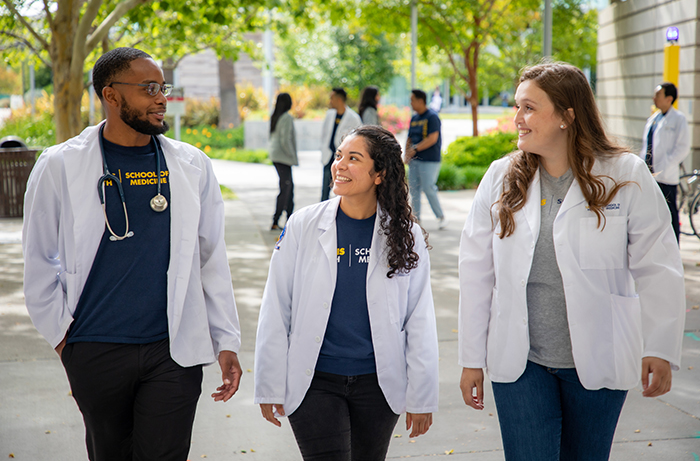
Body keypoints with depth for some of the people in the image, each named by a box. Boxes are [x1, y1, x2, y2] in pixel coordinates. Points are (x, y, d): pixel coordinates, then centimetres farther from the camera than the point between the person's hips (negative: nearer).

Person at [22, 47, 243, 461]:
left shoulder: (192, 166, 4)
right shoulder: (61, 166, -3)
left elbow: (212, 260, 9)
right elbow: (39, 261, 6)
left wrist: (227, 341, 7)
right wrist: (62, 335, 4)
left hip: (174, 350, 1)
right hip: (95, 353, 0)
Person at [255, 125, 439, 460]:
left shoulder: (404, 236, -2)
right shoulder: (304, 226, -4)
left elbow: (420, 322, 1)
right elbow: (275, 312, -1)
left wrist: (421, 397, 1)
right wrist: (270, 386, -2)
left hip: (378, 382, 2)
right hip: (313, 382, -1)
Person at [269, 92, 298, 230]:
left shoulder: (275, 117, 10)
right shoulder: (287, 118, -15)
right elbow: (285, 140, -20)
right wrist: (293, 157, -10)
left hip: (276, 156, 9)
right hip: (283, 157, -9)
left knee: (289, 186, 17)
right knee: (285, 188, -4)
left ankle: (290, 218, 22)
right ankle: (275, 222, -4)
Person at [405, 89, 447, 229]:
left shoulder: (432, 117, -9)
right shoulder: (414, 118, 14)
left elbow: (432, 139, -18)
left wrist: (415, 149, -20)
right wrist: (407, 154, 1)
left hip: (429, 160, -7)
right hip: (414, 160, 8)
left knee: (428, 188, -8)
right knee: (413, 189, 6)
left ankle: (441, 217, 6)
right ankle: (416, 218, 14)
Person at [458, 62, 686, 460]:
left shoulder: (626, 176, -7)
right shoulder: (501, 178, 0)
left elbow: (656, 268, -4)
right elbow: (477, 273, 3)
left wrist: (661, 350, -8)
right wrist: (473, 359, 3)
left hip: (599, 363, -1)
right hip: (519, 361, 1)